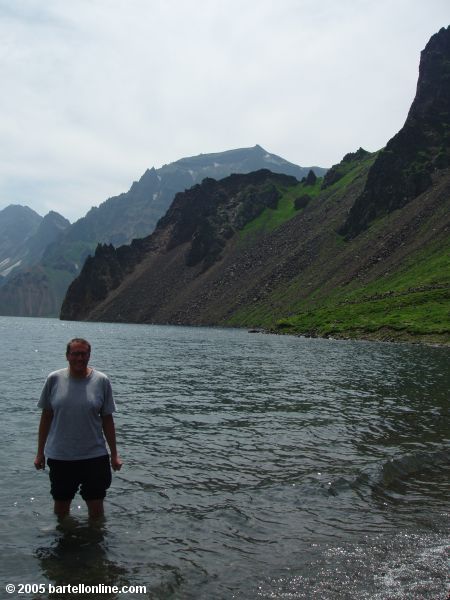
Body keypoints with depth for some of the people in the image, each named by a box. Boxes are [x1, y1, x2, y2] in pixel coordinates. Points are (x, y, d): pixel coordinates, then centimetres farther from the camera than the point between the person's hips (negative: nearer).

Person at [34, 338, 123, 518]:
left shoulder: (101, 381, -6)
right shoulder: (54, 379, -5)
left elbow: (107, 419, 0)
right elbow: (46, 417, 3)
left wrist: (114, 454, 0)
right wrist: (40, 452, 5)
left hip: (94, 456, -1)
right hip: (59, 456, 1)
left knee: (96, 508, 9)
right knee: (61, 508, 16)